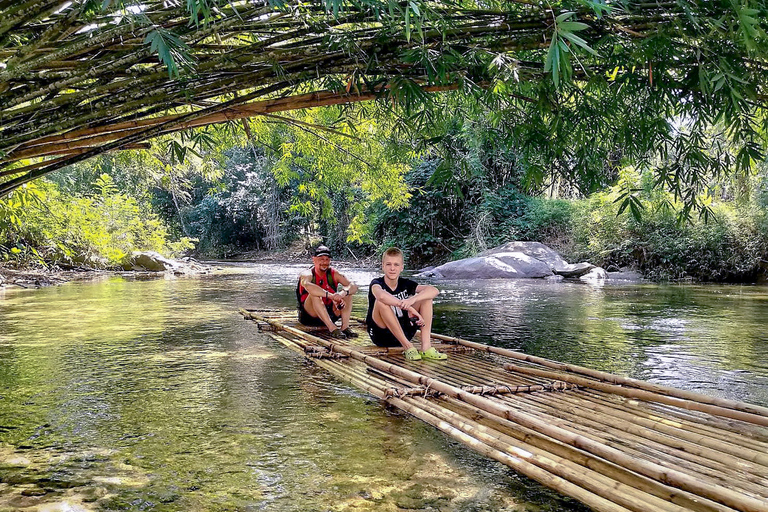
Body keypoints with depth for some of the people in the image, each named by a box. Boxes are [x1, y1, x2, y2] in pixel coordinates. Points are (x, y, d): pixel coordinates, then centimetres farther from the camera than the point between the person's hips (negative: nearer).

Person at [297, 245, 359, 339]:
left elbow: (354, 286, -14)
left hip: (329, 314, 4)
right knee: (315, 294, -31)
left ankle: (345, 327, -26)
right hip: (309, 315, -4)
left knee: (347, 292, -10)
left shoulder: (334, 274, -1)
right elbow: (307, 285, -38)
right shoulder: (308, 274, -12)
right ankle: (332, 328, -40)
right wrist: (331, 296, -46)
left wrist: (343, 293, -36)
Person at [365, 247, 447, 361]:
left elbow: (434, 291, -15)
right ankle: (408, 347, -28)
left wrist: (413, 299, -34)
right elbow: (381, 295, -38)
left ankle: (426, 347, -21)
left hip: (403, 331, 4)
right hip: (381, 335, -4)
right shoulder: (376, 283, -10)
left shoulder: (405, 283, 1)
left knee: (426, 296, -7)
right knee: (381, 301, -31)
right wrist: (409, 308, -39)